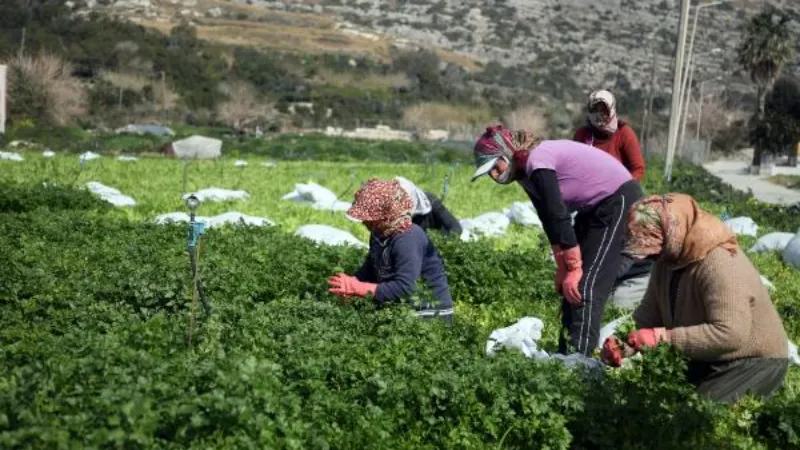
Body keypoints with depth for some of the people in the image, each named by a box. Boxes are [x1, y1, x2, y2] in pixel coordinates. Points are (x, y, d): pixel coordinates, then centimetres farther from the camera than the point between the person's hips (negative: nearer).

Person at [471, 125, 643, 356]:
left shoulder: (537, 162, -23)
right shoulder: (526, 170, 5)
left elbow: (559, 217, -24)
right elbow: (549, 219, 7)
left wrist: (574, 269, -20)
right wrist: (563, 269, 4)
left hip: (619, 200, -10)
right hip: (594, 206, 10)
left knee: (586, 286, -15)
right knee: (568, 284, 7)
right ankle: (565, 353, 12)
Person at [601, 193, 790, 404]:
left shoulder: (720, 265, -29)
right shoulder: (669, 259, -2)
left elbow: (731, 333, -37)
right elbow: (647, 317, 3)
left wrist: (663, 336, -37)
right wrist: (624, 346, -16)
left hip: (755, 362, -8)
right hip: (705, 359, 8)